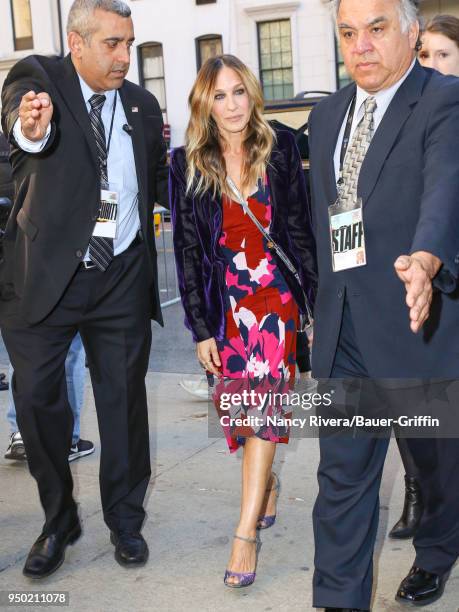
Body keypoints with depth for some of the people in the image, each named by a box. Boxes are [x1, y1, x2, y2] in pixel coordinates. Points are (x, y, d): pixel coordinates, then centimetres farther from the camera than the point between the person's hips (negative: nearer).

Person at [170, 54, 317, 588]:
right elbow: (187, 250, 0)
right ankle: (267, 485, 35)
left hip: (275, 294, -1)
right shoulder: (187, 164, 0)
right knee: (231, 402, 5)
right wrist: (201, 328, -3)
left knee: (262, 401, -11)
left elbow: (299, 231, 3)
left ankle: (246, 533, -6)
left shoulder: (280, 150, 0)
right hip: (223, 303, 1)